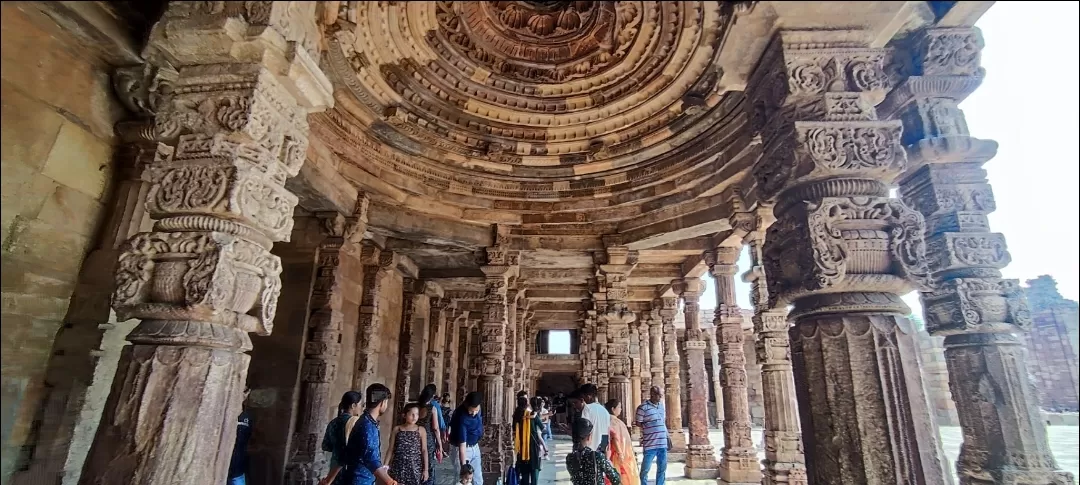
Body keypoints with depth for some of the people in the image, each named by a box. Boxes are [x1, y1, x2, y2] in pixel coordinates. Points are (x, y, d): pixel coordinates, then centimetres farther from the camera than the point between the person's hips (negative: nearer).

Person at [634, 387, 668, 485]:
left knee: (662, 468, 14)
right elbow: (638, 423, -7)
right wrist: (649, 427, -12)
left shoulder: (661, 405, 10)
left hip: (663, 443, 6)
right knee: (645, 468, 2)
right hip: (650, 443, -6)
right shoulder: (643, 407, -11)